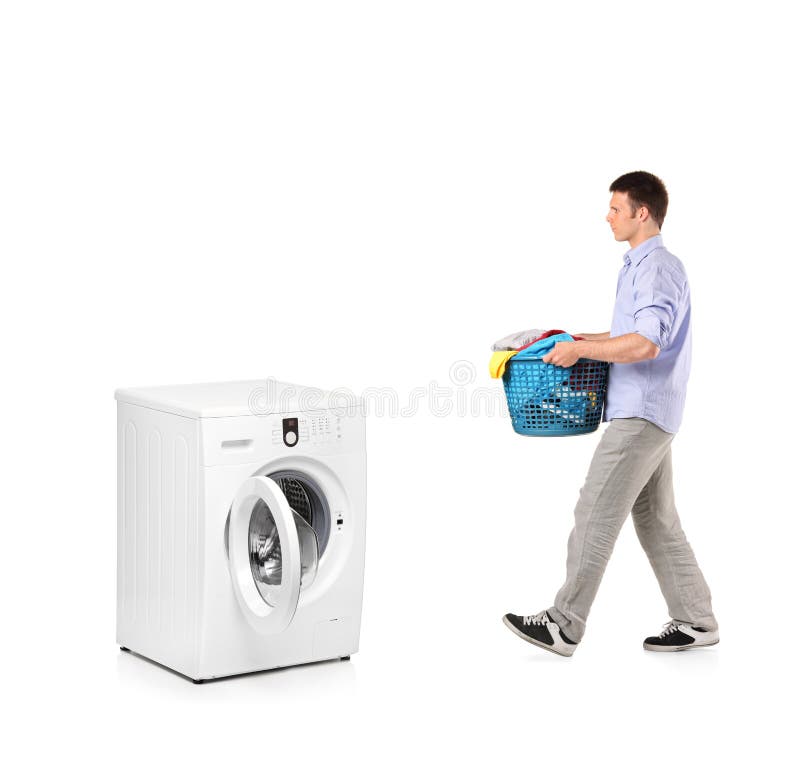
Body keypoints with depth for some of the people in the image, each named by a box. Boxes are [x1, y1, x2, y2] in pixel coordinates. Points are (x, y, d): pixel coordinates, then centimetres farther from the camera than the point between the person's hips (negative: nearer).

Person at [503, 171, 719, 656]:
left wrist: (579, 350, -20)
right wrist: (579, 338, 19)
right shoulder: (642, 266, 16)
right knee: (655, 519, 12)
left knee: (596, 514, -8)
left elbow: (645, 345, -27)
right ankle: (696, 620, 17)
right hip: (648, 414, 10)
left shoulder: (658, 268, -16)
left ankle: (564, 625, -5)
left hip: (642, 414, -10)